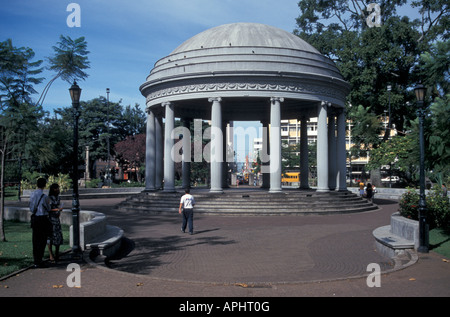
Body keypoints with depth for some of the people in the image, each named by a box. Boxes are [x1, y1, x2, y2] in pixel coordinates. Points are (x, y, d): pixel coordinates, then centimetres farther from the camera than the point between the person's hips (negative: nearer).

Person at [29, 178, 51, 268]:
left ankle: (36, 260, 20)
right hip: (42, 219, -7)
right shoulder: (44, 196, -15)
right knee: (42, 241, 0)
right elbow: (48, 209, 1)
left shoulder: (32, 194, 4)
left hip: (34, 218, 7)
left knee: (35, 240, 12)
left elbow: (31, 208, 13)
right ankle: (38, 262, 2)